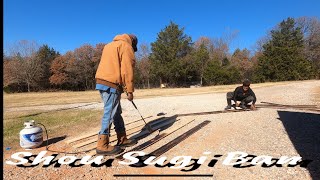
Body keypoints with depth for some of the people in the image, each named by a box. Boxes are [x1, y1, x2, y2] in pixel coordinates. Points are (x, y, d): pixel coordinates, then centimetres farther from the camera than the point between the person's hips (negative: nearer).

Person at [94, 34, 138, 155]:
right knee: (109, 114, -4)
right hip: (111, 84, -9)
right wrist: (130, 90, -9)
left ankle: (122, 139, 23)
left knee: (116, 112, 14)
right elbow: (127, 70, -11)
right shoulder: (126, 46, 0)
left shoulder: (109, 45, 27)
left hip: (101, 82, 9)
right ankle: (102, 145, 2)